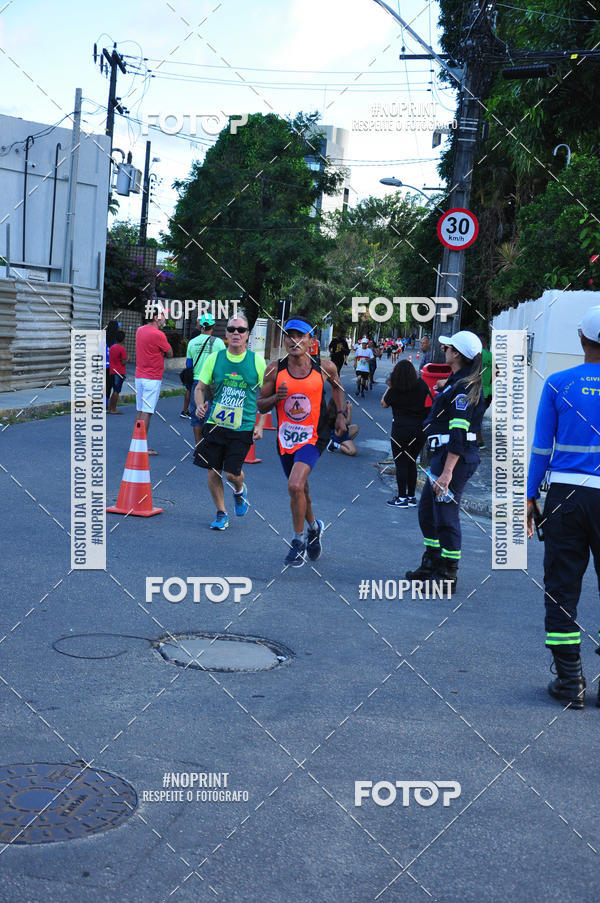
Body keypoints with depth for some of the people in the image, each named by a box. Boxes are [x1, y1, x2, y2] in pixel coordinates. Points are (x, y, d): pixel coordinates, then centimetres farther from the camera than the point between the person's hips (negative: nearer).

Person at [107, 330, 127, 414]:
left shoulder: (111, 347, 9)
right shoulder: (122, 349, -13)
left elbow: (110, 359, 12)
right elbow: (123, 362, -15)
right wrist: (127, 359, 3)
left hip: (111, 371, 7)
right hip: (119, 372, -7)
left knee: (115, 391, 15)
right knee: (117, 391, -2)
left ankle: (109, 408, 14)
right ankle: (113, 409, -2)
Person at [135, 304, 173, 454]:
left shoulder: (140, 330, 10)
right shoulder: (158, 334, -15)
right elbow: (170, 354, -5)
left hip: (139, 376, 8)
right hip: (152, 378, -8)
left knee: (140, 411, 12)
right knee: (147, 412, -7)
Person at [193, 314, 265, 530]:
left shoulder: (257, 361, -2)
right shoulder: (215, 358, 1)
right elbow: (200, 387, 8)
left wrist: (260, 425, -4)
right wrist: (200, 405, -14)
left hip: (243, 428, -2)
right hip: (215, 423, 2)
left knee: (232, 473, -7)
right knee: (213, 472, 2)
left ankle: (239, 490, 30)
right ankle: (221, 513, 22)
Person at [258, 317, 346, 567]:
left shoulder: (324, 368, -6)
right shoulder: (275, 369, -5)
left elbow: (337, 386, 17)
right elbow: (261, 406, 0)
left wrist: (340, 414, 7)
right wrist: (275, 398, -20)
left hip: (312, 437, -3)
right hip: (285, 438, 3)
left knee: (295, 486, -23)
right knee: (299, 489, 19)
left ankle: (298, 541, -5)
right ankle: (313, 527, 48)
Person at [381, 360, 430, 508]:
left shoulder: (394, 391, -12)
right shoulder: (421, 385, -4)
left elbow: (383, 404, 5)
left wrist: (389, 386, 5)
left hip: (401, 430, -4)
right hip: (420, 429, 4)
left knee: (401, 463, 4)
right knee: (412, 462, 14)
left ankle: (402, 498, 6)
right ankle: (412, 497, 20)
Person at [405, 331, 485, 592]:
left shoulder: (463, 387, -17)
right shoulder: (456, 382, 15)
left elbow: (459, 434, -23)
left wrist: (447, 472, -26)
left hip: (455, 459, -11)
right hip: (443, 455, 11)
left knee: (445, 515, -4)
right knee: (426, 511, 18)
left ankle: (447, 577, 4)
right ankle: (431, 566, 31)